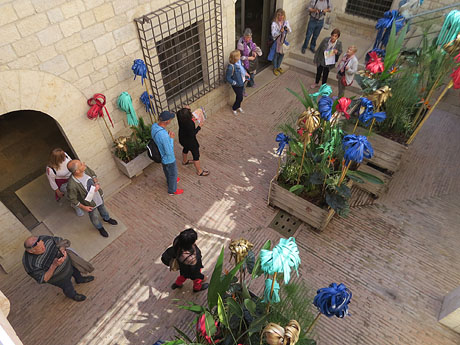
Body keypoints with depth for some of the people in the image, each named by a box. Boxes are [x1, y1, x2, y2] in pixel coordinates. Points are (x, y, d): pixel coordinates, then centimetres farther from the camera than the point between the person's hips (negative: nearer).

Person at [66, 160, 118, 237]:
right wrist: (83, 207, -16)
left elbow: (93, 174, -3)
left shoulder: (85, 168, -27)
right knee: (94, 216, 26)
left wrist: (97, 183, -19)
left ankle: (106, 218, 67)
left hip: (98, 195, 5)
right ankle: (99, 227, 58)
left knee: (102, 207, 34)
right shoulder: (72, 185, -42)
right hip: (90, 203, -4)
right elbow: (72, 199, -24)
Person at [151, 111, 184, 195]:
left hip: (161, 156, 8)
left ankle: (170, 181, 63)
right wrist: (171, 138, -25)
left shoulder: (154, 126, -17)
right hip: (169, 159, -8)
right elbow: (169, 152, -32)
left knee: (166, 170, 34)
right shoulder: (164, 135, -44)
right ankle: (172, 190, 45)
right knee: (173, 174, 21)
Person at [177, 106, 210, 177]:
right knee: (196, 155, 11)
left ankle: (184, 161, 64)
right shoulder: (189, 124, -41)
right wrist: (199, 126, -24)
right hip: (190, 141, -8)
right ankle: (199, 171, 30)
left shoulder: (179, 115, -20)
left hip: (182, 138, 8)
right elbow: (192, 134, -29)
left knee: (186, 148, 36)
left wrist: (184, 108, -11)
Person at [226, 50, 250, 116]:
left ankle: (239, 106, 51)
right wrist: (235, 83, -20)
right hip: (237, 85, -7)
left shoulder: (239, 61, -9)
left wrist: (245, 73, 6)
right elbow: (227, 78, -24)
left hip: (242, 82, 7)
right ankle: (234, 109, 35)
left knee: (240, 96, 24)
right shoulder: (231, 67, -33)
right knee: (240, 98, 8)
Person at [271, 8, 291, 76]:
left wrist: (288, 29, -22)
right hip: (276, 41, -5)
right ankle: (275, 68, 29)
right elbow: (273, 34, -23)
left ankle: (278, 67, 40)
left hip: (283, 41, 5)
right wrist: (280, 31, -38)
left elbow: (290, 31, 1)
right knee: (276, 55, 9)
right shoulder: (274, 23, -18)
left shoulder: (286, 22, -4)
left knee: (282, 54, 17)